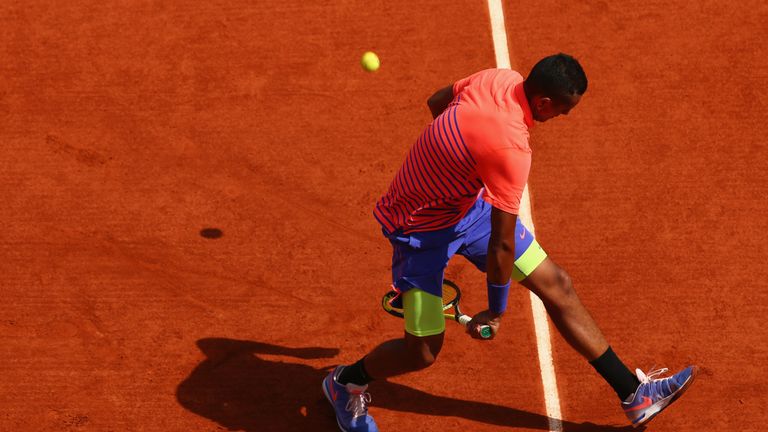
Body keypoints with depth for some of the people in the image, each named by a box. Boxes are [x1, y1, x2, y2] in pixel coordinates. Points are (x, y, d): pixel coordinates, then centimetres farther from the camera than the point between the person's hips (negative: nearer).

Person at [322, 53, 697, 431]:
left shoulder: (502, 78, -14)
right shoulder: (511, 149, -37)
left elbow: (436, 101, 8)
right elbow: (501, 248, -29)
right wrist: (496, 311, -14)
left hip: (471, 202, 9)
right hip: (421, 226, -9)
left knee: (555, 284, 6)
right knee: (423, 351, -4)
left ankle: (633, 392, 16)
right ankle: (345, 383, 29)